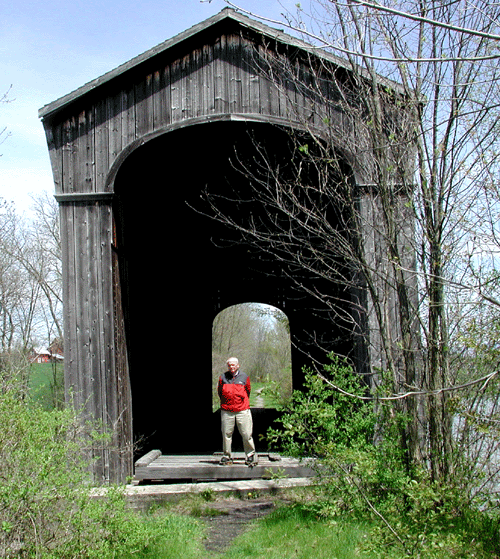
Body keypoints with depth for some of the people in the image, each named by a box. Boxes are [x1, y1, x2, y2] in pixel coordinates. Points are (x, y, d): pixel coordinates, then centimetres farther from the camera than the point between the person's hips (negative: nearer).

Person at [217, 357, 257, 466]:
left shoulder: (244, 377, 6)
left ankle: (250, 455, 11)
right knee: (226, 434, 5)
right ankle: (226, 456, 17)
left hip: (242, 410, -1)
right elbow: (219, 391, 18)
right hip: (226, 411, 1)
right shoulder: (223, 377, 7)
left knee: (247, 434, -2)